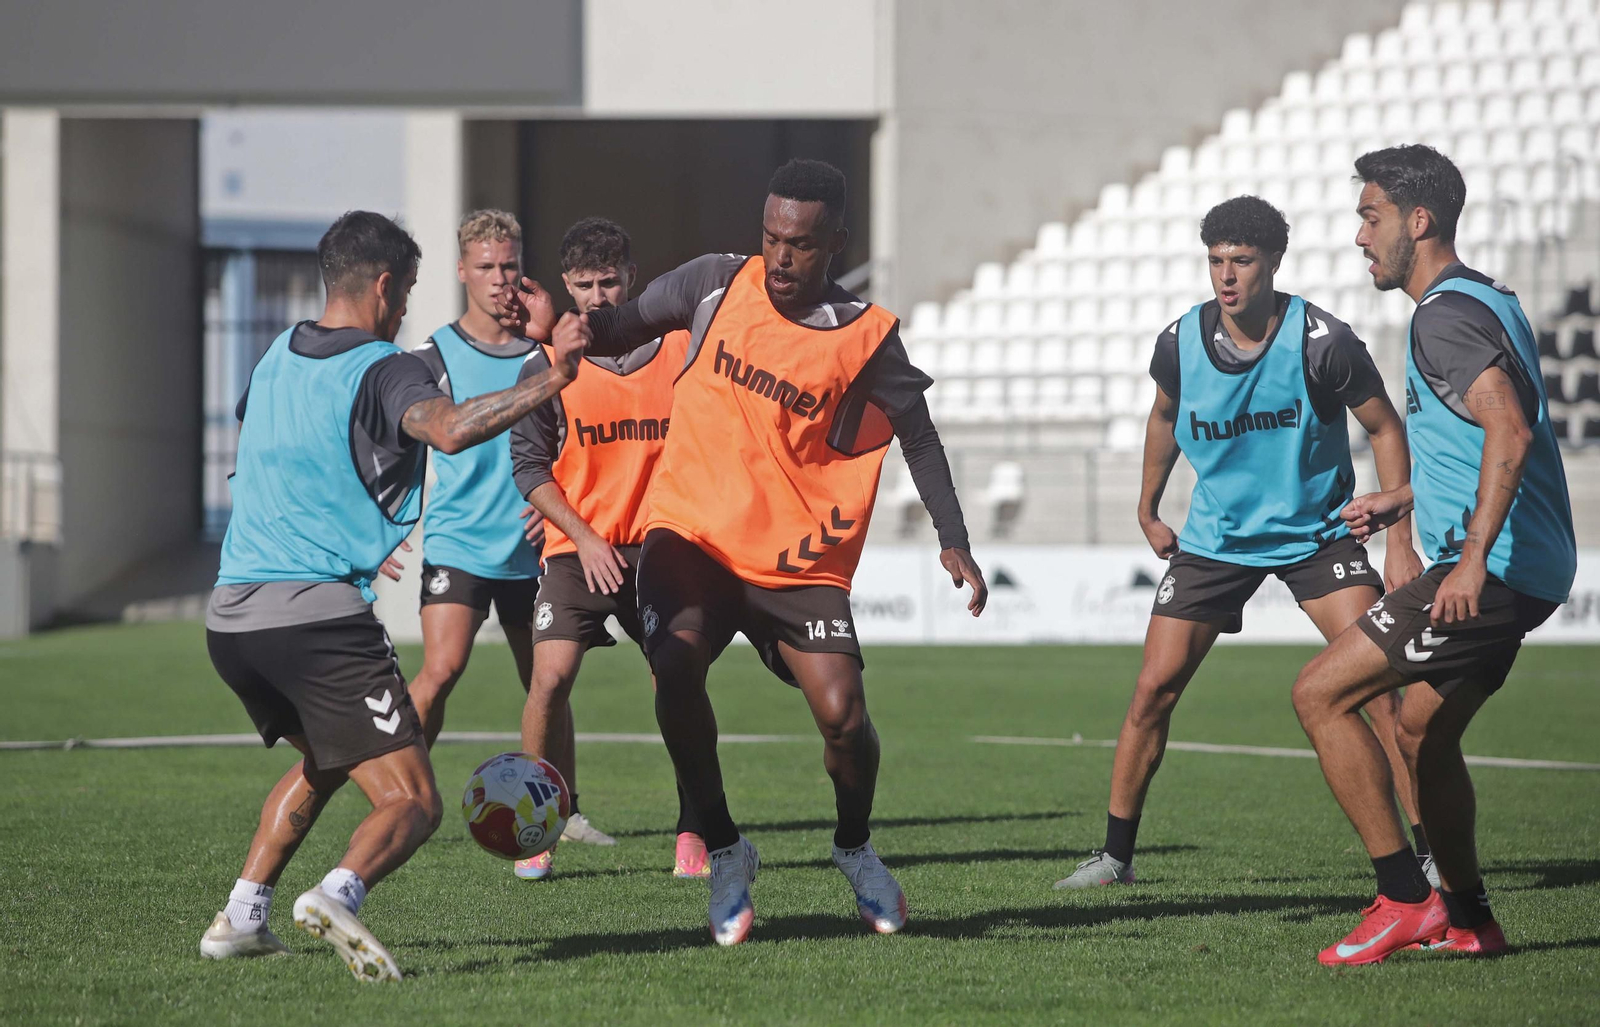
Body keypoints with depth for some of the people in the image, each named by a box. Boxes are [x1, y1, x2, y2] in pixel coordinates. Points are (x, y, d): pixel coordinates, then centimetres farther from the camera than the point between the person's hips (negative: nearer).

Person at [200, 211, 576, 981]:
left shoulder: (277, 358, 18)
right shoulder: (381, 371, -5)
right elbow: (449, 429, -27)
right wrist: (552, 380, -20)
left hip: (230, 617, 8)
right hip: (319, 619, -8)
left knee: (323, 761, 32)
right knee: (413, 804, -6)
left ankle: (241, 915, 22)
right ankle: (340, 893, -35)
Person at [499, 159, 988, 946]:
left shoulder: (866, 337, -2)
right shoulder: (718, 284, 1)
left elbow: (917, 436, 7)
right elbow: (630, 327, 10)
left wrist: (952, 542, -2)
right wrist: (584, 328, -14)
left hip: (800, 558, 0)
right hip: (691, 531, 0)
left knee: (841, 713, -13)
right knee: (675, 667, -26)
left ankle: (855, 848, 21)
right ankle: (724, 851, -6)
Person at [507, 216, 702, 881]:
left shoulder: (681, 352, 2)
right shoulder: (547, 366, 0)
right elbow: (529, 464, 1)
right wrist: (585, 537, -9)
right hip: (576, 548, -1)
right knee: (551, 678, -14)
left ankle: (693, 834, 8)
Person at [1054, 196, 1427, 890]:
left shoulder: (1320, 342, -19)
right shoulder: (1180, 343, -8)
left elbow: (1385, 429, -7)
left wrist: (1400, 540, -11)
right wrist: (1148, 510, 20)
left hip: (1317, 533, -3)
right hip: (1214, 539, 3)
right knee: (1154, 688, -4)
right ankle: (1115, 854, 10)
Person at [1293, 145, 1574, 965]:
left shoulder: (1446, 314, -14)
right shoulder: (1485, 299, 18)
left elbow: (1509, 431, -28)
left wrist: (1475, 555, -32)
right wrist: (1405, 499, 33)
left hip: (1488, 572, -11)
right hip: (1529, 570, 11)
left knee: (1319, 692, -9)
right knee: (1422, 731, 21)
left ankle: (1403, 899, -9)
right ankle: (1466, 920, 27)